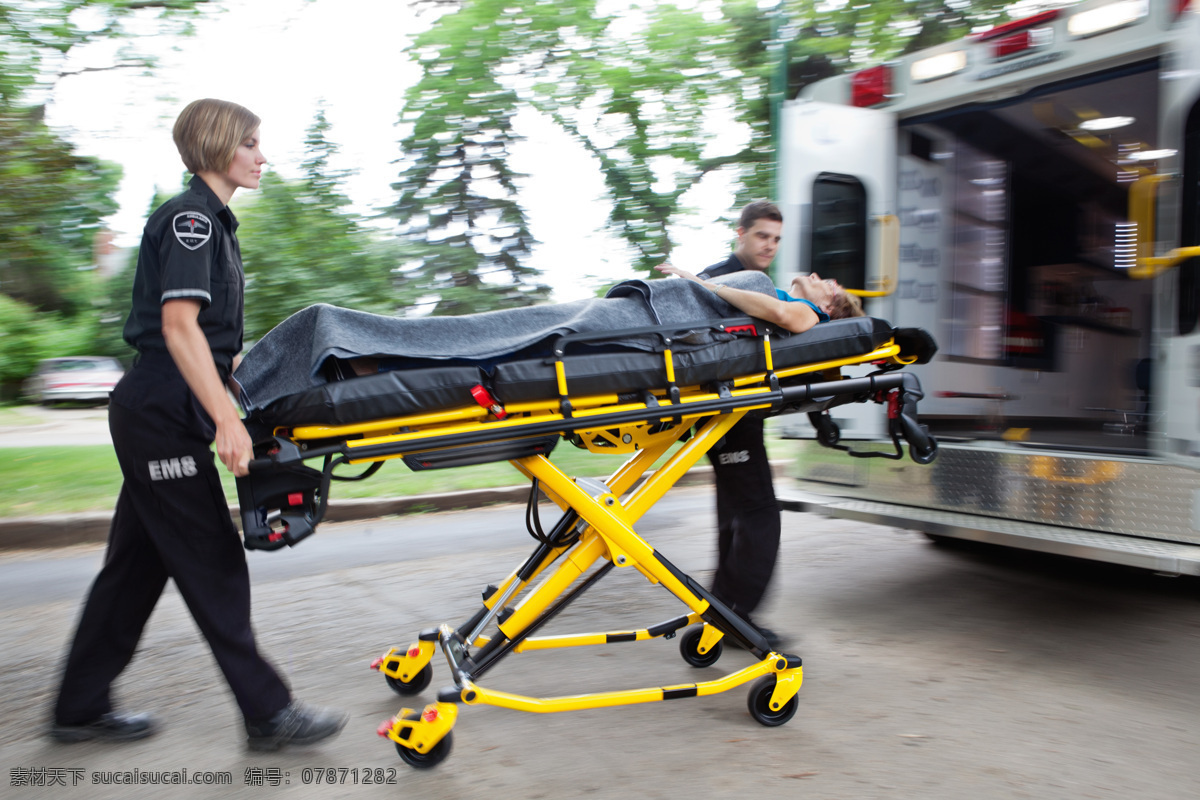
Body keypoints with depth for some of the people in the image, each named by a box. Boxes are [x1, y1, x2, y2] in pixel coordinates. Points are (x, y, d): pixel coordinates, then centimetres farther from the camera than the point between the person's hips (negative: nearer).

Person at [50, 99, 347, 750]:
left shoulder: (210, 220, 19)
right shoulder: (190, 217, -11)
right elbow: (179, 326, -21)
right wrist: (226, 420, -26)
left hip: (158, 412, 10)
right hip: (162, 412, -10)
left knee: (138, 561, 14)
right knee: (213, 566, -5)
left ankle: (80, 709, 26)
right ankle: (267, 714, 4)